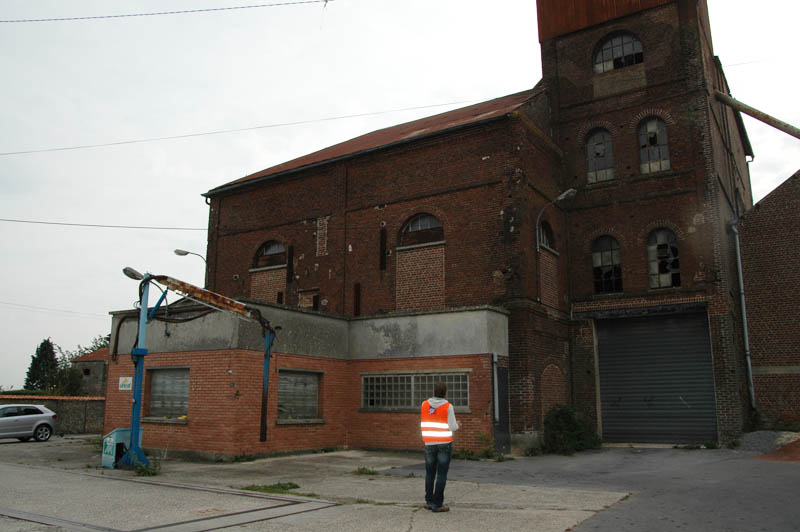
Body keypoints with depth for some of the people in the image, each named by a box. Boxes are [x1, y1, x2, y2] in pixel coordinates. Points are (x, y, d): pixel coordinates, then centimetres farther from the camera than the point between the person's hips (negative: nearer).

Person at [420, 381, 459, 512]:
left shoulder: (424, 404, 1)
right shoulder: (448, 407, -9)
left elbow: (423, 425, 11)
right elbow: (452, 427, -9)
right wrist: (456, 426, 15)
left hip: (429, 444, 3)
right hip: (445, 443, -3)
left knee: (430, 472, 17)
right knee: (442, 474, 1)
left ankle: (429, 501, 16)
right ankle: (437, 504, 0)